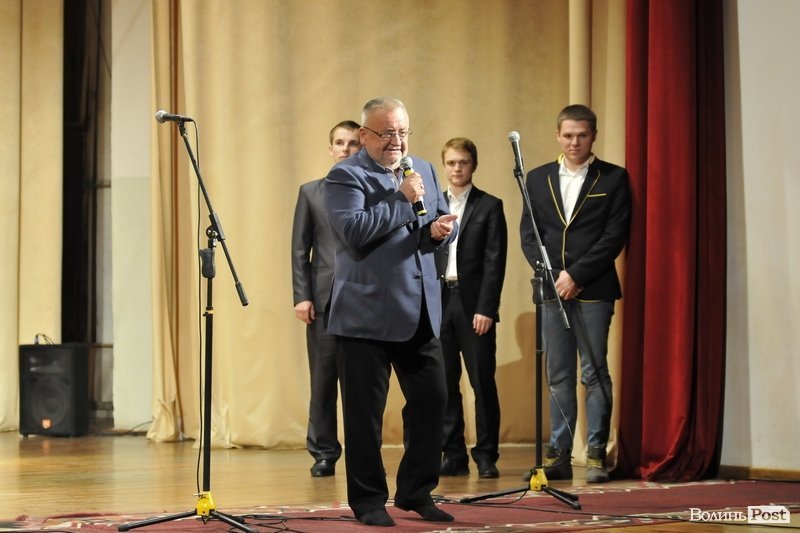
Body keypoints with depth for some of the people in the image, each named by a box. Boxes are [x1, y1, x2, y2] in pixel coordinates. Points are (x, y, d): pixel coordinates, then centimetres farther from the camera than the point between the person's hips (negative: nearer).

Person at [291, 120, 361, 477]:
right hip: (324, 298, 1)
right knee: (323, 380, 2)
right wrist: (301, 296, -2)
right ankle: (324, 453, 11)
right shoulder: (311, 192, 11)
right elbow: (300, 249, 7)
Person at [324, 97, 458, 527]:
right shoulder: (345, 176, -7)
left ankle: (416, 492, 21)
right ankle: (368, 501, 12)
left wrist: (442, 229, -6)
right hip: (366, 315, -6)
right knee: (365, 411, 1)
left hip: (420, 314, 6)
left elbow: (444, 223, 18)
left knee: (431, 399, 7)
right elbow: (353, 231, -20)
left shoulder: (423, 170, 15)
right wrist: (402, 199, -18)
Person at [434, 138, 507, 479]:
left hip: (474, 306, -4)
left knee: (483, 383, -3)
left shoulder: (490, 206, 2)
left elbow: (495, 261, -4)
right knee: (444, 385, 5)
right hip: (438, 304, 4)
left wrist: (486, 309, -12)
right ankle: (453, 457, 10)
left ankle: (486, 456, 4)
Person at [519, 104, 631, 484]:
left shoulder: (613, 179, 3)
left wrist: (576, 275, -11)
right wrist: (553, 275, -5)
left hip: (593, 290, -3)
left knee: (595, 374, -3)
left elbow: (615, 235, -5)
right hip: (552, 288, 3)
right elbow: (528, 233, 9)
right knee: (558, 376, 6)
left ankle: (596, 455, 1)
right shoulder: (538, 179, 13)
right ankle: (559, 455, 9)